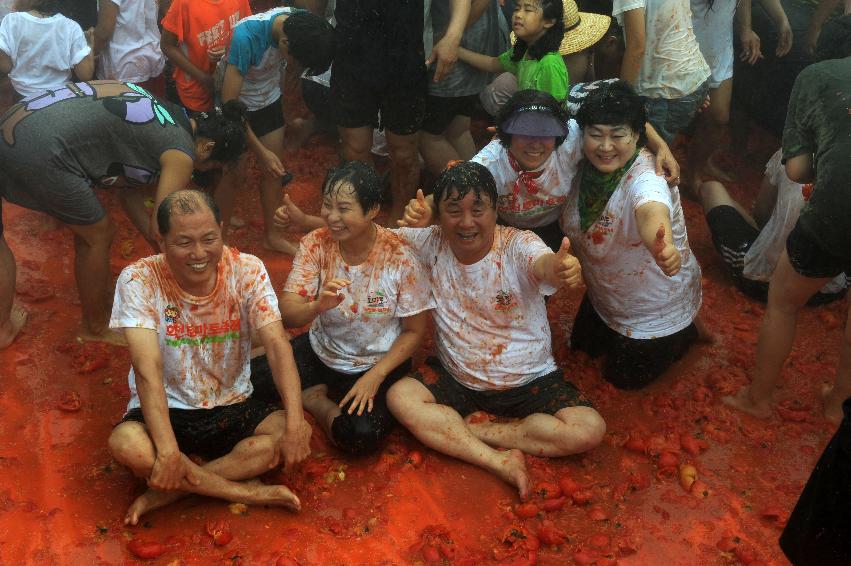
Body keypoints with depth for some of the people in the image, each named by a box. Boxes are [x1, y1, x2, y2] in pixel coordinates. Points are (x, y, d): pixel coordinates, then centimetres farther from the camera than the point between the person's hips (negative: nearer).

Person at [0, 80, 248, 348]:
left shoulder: (168, 115, 19)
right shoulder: (181, 154, -7)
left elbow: (129, 191, 23)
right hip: (42, 150, -9)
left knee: (89, 227, 23)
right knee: (98, 235, 9)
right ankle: (96, 328, 25)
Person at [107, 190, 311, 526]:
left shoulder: (247, 271, -12)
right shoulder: (138, 281, -17)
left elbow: (276, 345, -19)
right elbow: (148, 369, -26)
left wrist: (295, 422, -32)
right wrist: (167, 449, -36)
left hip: (233, 408, 2)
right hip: (168, 411, -2)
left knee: (297, 432, -23)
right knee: (124, 444, -33)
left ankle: (168, 491, -18)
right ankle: (248, 492, -19)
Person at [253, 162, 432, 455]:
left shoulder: (400, 258, -20)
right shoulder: (315, 244, -12)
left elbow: (414, 331, -10)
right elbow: (287, 315, -16)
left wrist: (374, 376, -20)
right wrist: (319, 305, -39)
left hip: (379, 364, -3)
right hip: (320, 352, 3)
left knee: (361, 436, -29)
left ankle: (321, 404, 2)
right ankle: (315, 395, 6)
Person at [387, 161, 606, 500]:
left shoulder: (518, 246, -21)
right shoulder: (433, 243, -8)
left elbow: (543, 263, -44)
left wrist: (560, 266, -68)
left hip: (530, 380, -2)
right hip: (455, 377, 3)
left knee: (589, 430, -22)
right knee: (400, 397, -23)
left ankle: (473, 429, -10)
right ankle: (501, 461, -24)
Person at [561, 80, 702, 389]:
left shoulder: (645, 178, -37)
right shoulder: (586, 164, -17)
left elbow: (652, 212, -62)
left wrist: (664, 247, -84)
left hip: (656, 310, -7)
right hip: (603, 295, 7)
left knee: (625, 378, 14)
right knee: (584, 348, 26)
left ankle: (686, 333, 35)